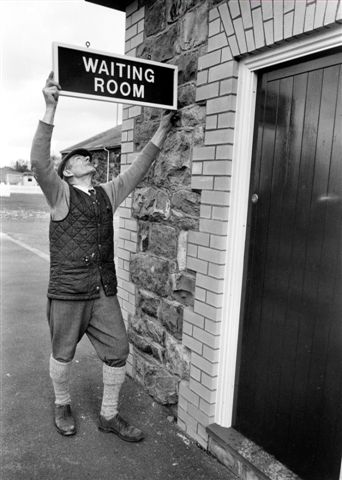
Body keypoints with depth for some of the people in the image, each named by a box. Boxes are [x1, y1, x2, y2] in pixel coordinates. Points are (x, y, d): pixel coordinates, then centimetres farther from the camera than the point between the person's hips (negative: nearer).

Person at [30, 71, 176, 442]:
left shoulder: (107, 194, 8)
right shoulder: (60, 196, -6)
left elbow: (138, 168, 10)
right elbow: (39, 163, -23)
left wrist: (162, 130, 7)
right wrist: (51, 108, -31)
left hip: (105, 294, 5)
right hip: (67, 295, -4)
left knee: (118, 353, 8)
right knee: (62, 355, 14)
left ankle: (109, 415, 29)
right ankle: (62, 405, 42)